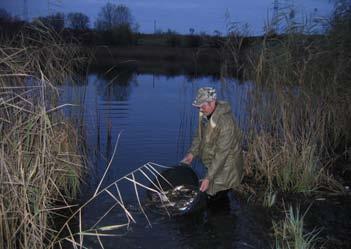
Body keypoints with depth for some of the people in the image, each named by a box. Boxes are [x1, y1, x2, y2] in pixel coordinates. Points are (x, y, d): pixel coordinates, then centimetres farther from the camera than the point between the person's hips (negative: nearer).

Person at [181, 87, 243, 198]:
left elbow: (222, 153, -30)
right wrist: (191, 153, -7)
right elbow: (199, 135, 7)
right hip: (212, 164, 7)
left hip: (225, 167, -7)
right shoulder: (205, 114, -7)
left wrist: (208, 178, -30)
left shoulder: (226, 122, -32)